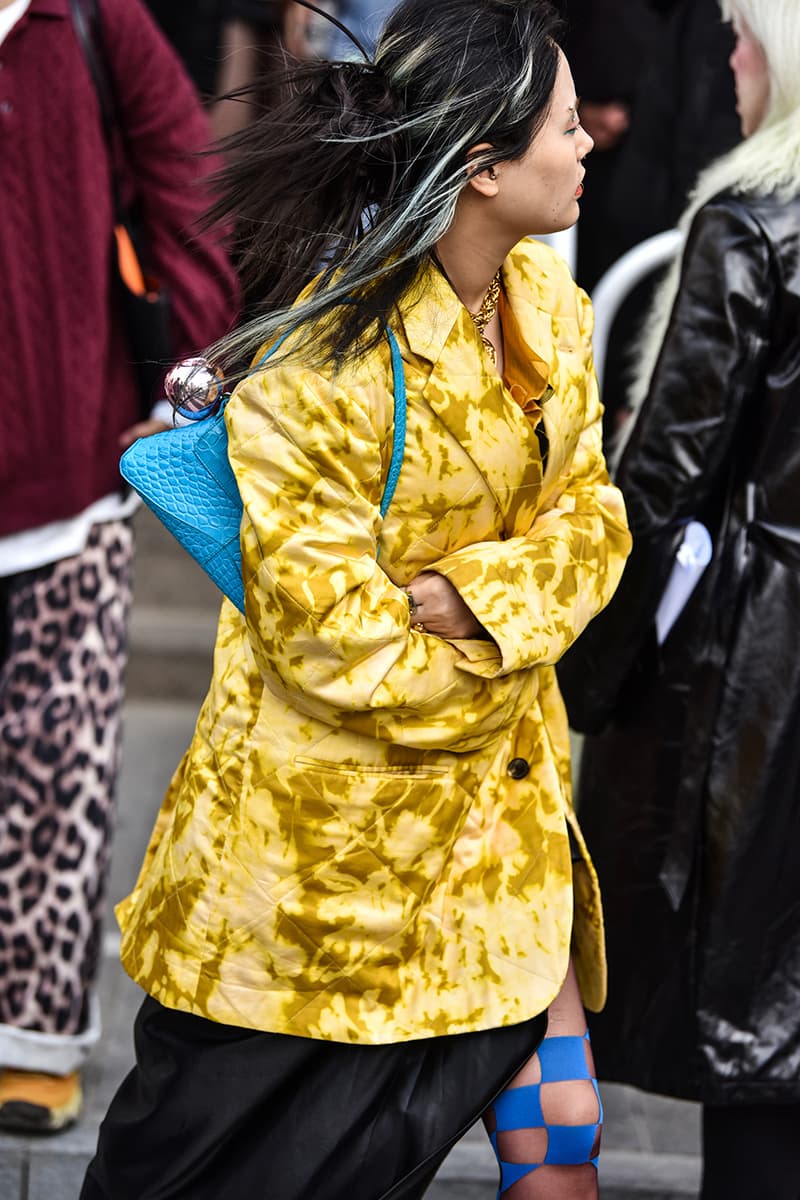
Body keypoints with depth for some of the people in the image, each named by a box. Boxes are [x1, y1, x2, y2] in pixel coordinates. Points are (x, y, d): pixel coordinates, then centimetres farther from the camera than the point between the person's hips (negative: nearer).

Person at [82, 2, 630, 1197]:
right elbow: (331, 637, -21)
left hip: (495, 806, 7)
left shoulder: (548, 303, 2)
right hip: (327, 820, -6)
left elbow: (591, 518, 4)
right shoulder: (327, 367, -23)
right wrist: (496, 672, -6)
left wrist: (466, 597, -16)